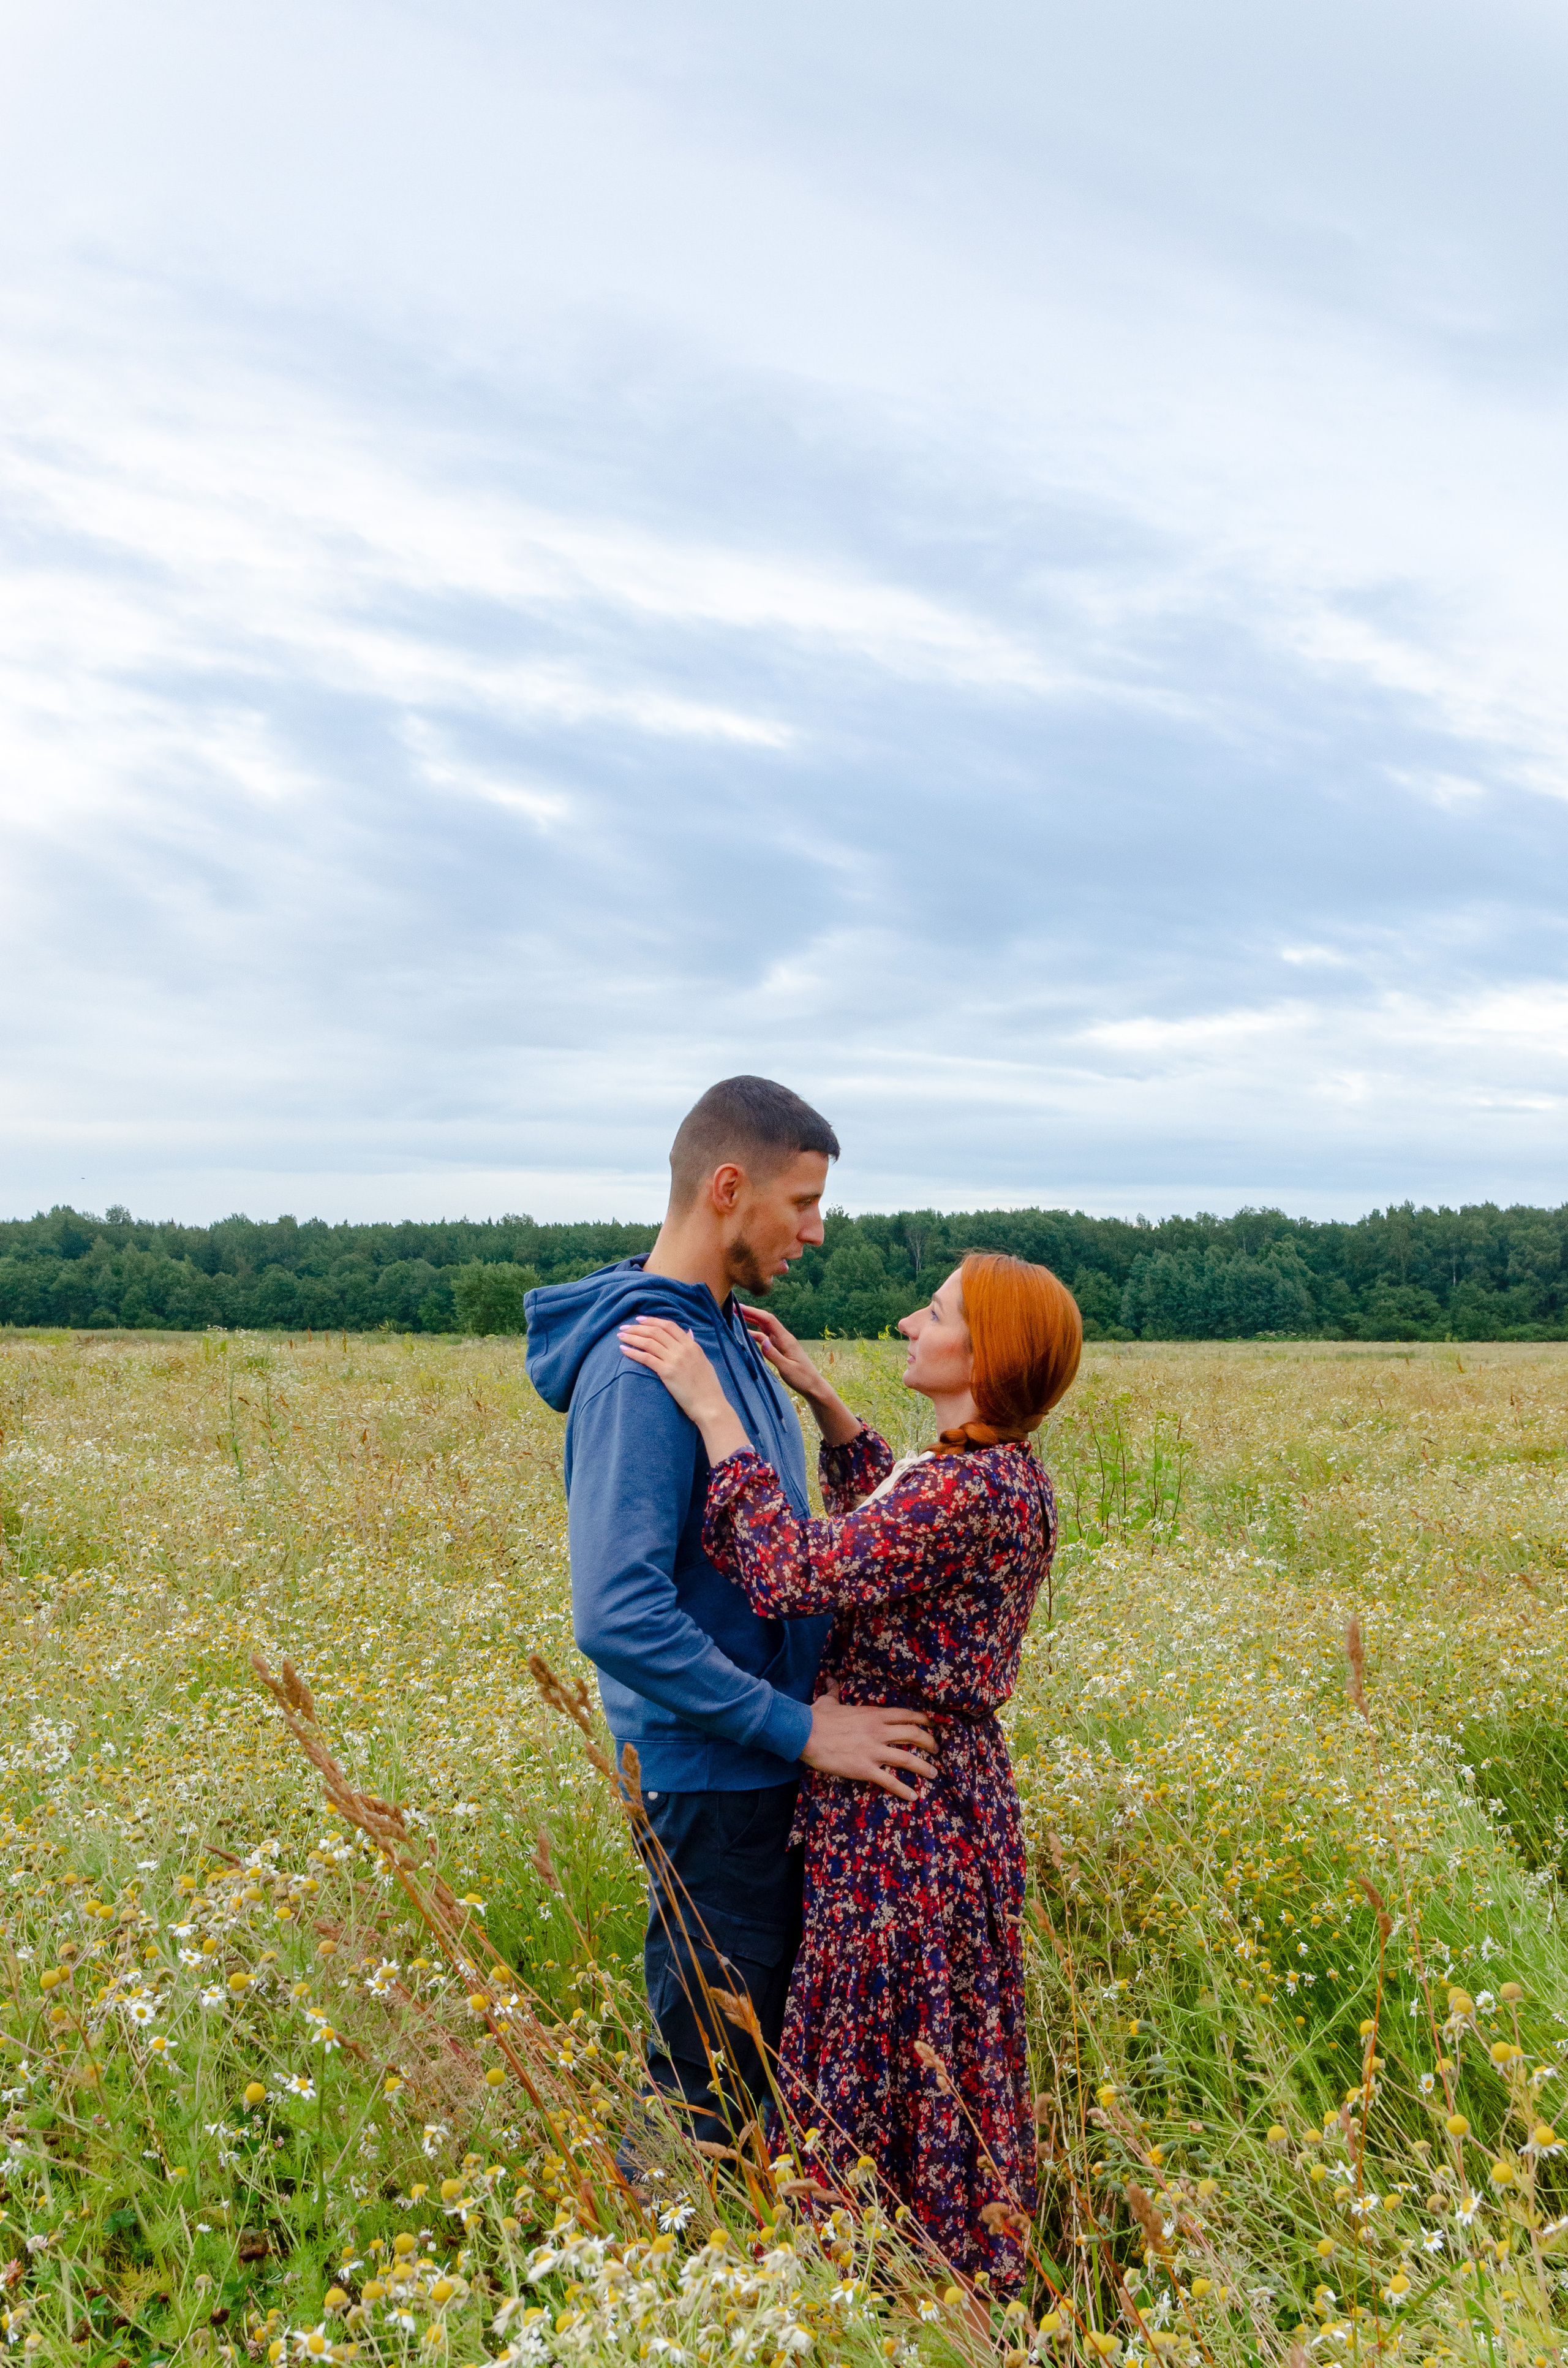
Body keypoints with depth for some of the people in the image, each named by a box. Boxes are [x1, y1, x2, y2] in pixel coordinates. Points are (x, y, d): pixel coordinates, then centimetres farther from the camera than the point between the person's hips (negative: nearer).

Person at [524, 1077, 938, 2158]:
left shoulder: (726, 1335, 8)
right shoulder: (641, 1363, -22)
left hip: (760, 1767, 9)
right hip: (709, 1775, -9)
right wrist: (798, 1728, -22)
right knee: (708, 2102, 4)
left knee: (757, 2058, 21)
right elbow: (618, 1619, -28)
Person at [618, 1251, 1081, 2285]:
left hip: (906, 1819, -10)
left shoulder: (972, 1486, -25)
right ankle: (957, 2266, 36)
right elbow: (892, 1532, 25)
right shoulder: (1001, 1472, 6)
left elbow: (796, 1574, -30)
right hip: (948, 1799, 10)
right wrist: (821, 1398, 16)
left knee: (885, 2064, 5)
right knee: (935, 2055, 21)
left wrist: (713, 1412, -25)